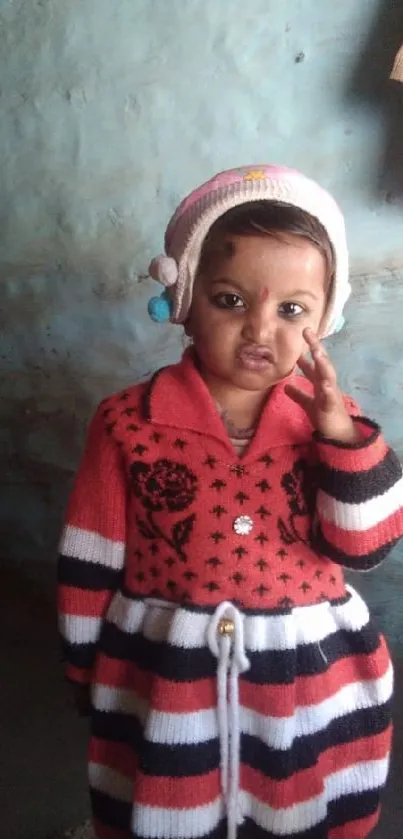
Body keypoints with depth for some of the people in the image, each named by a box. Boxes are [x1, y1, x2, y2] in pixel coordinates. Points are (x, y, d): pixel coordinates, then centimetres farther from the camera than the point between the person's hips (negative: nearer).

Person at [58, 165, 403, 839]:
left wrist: (343, 436, -23)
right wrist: (91, 675, 4)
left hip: (307, 680, 2)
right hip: (163, 681, -1)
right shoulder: (129, 423, -14)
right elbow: (89, 566, -6)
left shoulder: (327, 418, -7)